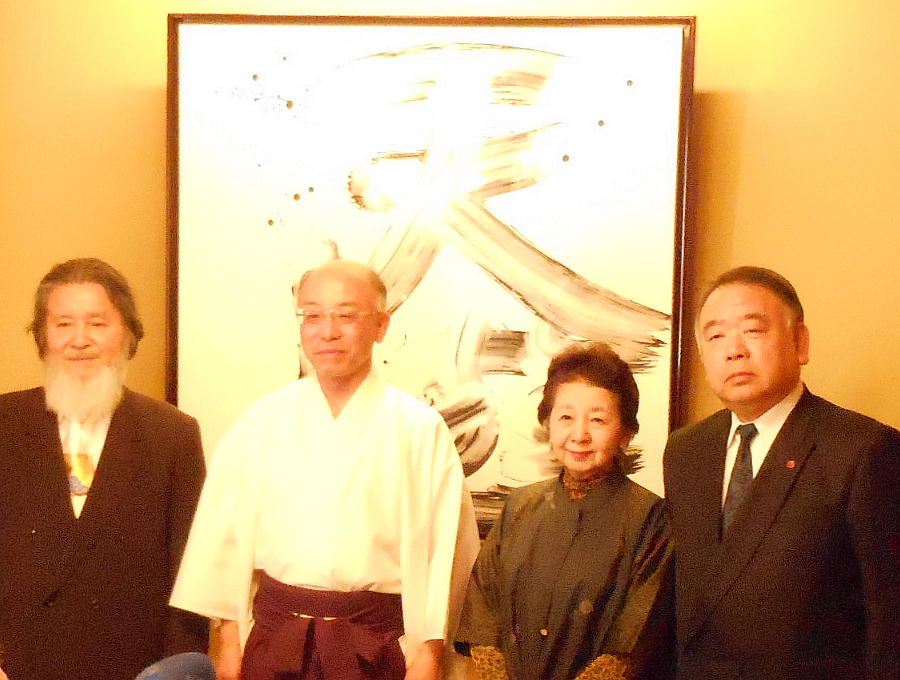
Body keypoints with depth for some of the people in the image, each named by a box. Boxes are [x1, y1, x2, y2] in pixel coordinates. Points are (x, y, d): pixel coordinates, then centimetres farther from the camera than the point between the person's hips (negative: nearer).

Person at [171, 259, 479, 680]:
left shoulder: (421, 429, -4)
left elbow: (444, 548, -5)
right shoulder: (261, 423, 2)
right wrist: (228, 637, 5)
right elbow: (225, 532, 5)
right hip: (275, 639, 2)